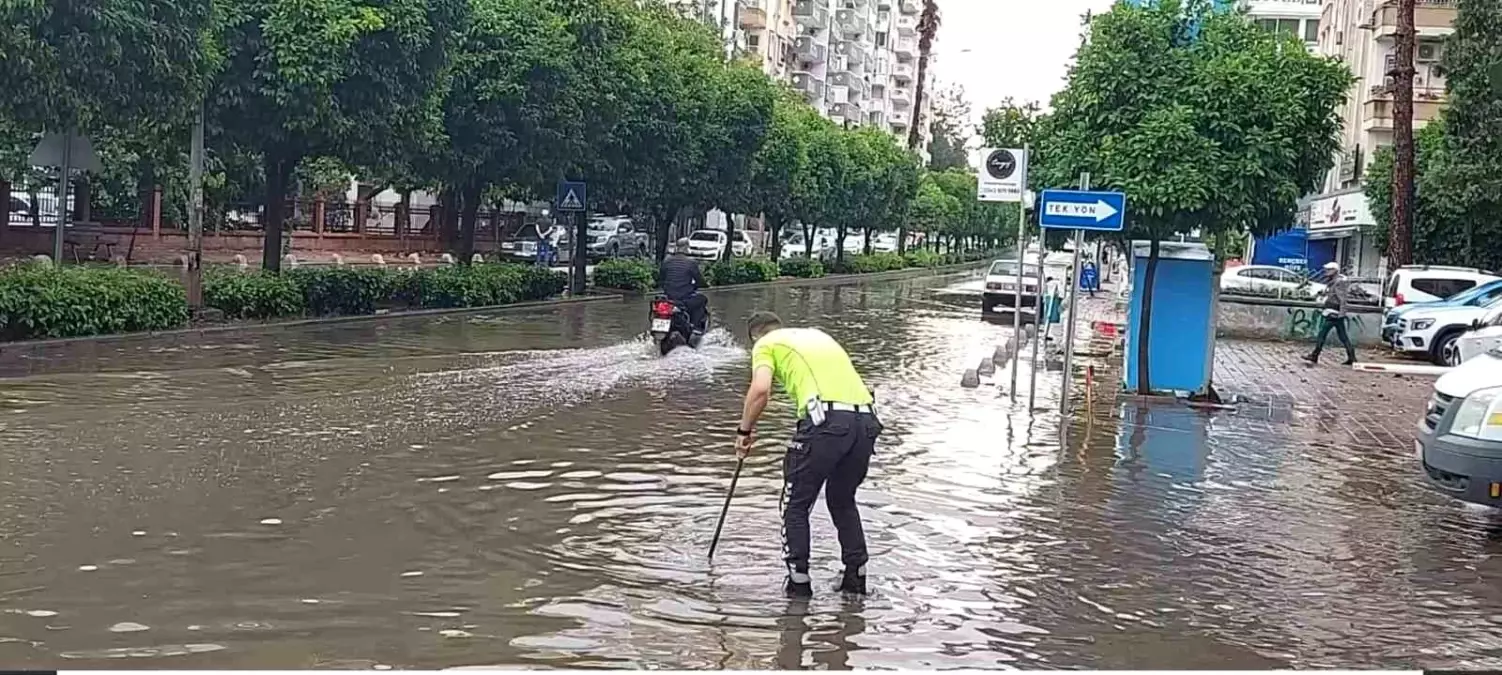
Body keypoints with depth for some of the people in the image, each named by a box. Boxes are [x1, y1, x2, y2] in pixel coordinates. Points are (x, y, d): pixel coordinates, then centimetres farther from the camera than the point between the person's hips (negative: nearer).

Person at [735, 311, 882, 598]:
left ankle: (799, 583, 12)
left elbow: (760, 389, -5)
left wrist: (744, 431, 7)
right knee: (843, 501, 26)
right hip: (866, 419, 6)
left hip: (826, 418, -6)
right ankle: (856, 578, 26)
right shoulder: (817, 334, 32)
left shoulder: (766, 343, 13)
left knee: (796, 505, 11)